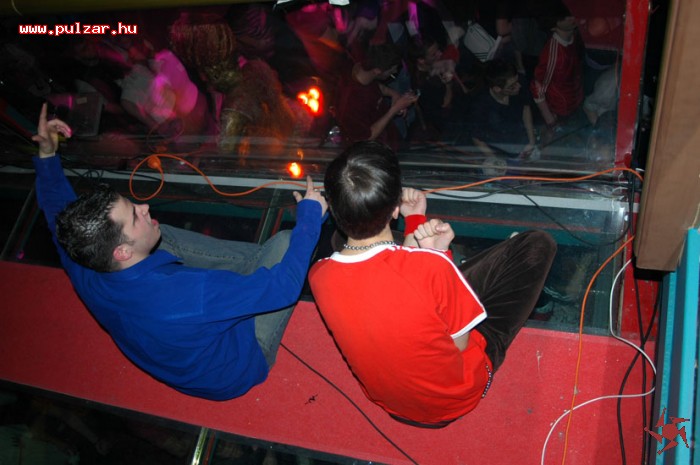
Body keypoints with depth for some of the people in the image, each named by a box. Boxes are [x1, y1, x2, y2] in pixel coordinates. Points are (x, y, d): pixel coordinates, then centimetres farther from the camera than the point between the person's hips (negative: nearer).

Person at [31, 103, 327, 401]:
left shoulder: (85, 275, -22)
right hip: (238, 369, -6)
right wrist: (310, 215, -23)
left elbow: (57, 210, 1)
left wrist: (46, 153, -2)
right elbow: (283, 285, -35)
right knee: (284, 242, -16)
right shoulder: (182, 293, -43)